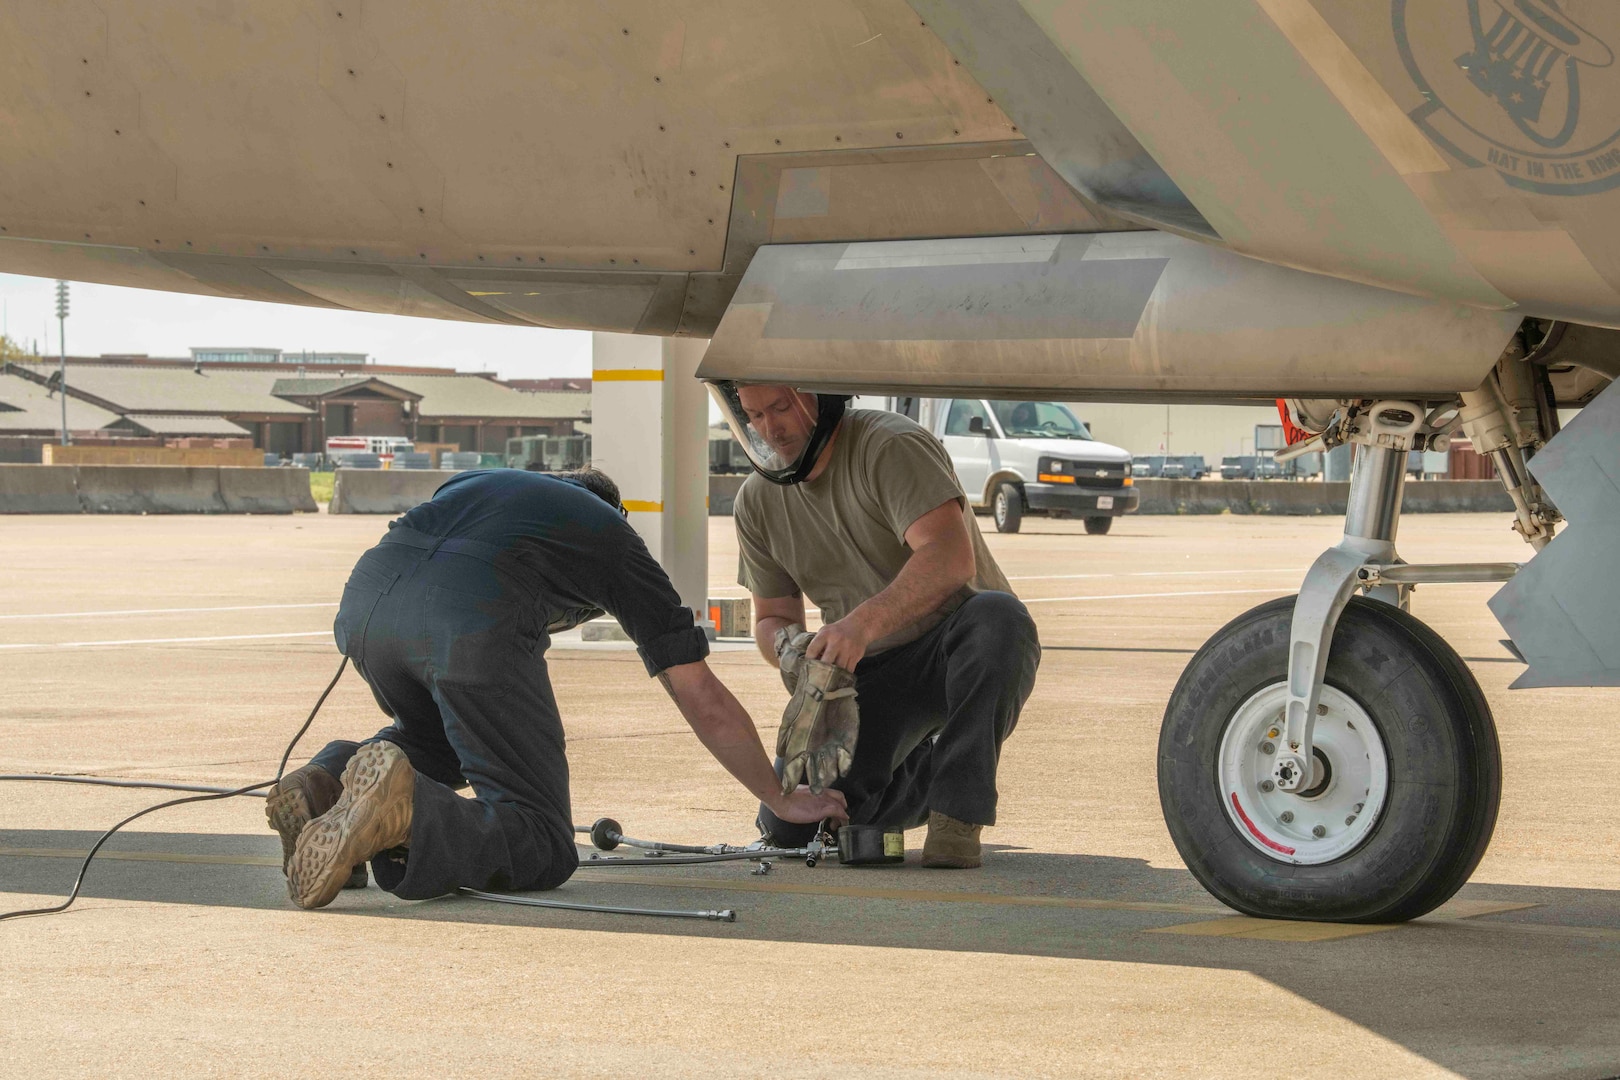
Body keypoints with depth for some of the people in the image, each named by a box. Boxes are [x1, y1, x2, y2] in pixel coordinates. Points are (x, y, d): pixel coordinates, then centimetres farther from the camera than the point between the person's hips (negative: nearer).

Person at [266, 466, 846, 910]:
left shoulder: (478, 483, 43)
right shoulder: (617, 543, 32)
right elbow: (706, 703, 30)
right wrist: (783, 800, 44)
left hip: (366, 594, 5)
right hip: (474, 622, -5)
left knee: (438, 746, 37)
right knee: (543, 850, 3)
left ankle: (328, 782, 7)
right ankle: (403, 810, -25)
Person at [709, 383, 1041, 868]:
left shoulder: (892, 446, -18)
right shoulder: (758, 501, 2)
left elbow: (952, 557, -33)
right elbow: (772, 616, 9)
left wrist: (863, 623, -47)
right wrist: (785, 644, -17)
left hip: (955, 648, -5)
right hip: (870, 674, 5)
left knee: (996, 616, -40)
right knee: (788, 824, -11)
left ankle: (958, 816, -27)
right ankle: (920, 772, 19)